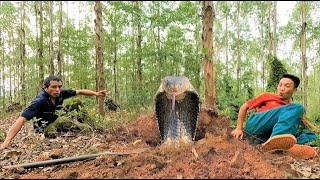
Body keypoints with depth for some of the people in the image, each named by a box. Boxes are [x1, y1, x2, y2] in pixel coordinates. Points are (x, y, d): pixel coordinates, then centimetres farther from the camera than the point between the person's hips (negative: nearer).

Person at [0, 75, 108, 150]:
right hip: (44, 128, -6)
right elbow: (21, 119, -43)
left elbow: (79, 92, -7)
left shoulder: (61, 93, -19)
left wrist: (95, 93, -14)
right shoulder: (39, 101, -35)